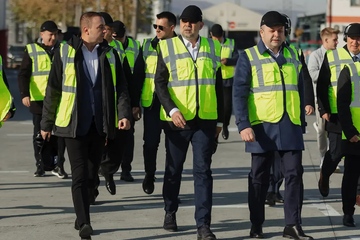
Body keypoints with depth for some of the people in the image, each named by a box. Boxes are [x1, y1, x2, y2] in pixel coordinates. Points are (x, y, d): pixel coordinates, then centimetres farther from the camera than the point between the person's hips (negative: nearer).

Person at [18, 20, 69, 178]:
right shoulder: (31, 51, 1)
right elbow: (23, 75, -3)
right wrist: (24, 94, -15)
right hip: (38, 99, -2)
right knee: (39, 134, 6)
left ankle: (59, 165, 7)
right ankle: (40, 166, 16)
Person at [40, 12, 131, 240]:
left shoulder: (110, 54, 7)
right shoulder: (65, 52, -1)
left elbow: (121, 88, 7)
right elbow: (53, 90, 3)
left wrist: (124, 114, -10)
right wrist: (47, 123, 4)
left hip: (100, 125, 3)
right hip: (74, 125, -3)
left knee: (92, 175, 10)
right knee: (80, 175, -8)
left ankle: (82, 217, 24)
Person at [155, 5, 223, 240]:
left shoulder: (213, 48, 8)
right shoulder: (167, 47, 1)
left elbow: (219, 86, 12)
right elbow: (160, 83, -4)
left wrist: (220, 119, 10)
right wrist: (172, 109, -18)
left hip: (206, 119, 1)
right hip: (176, 119, -1)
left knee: (203, 170, -4)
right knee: (174, 168, 11)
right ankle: (170, 212, 30)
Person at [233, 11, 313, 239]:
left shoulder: (293, 55, 13)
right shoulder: (248, 57, 1)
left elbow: (301, 89, 18)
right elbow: (239, 93, -5)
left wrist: (302, 121, 14)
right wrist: (243, 125, -15)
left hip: (291, 125, 3)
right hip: (262, 126, -3)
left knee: (294, 173, -2)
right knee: (259, 177, 7)